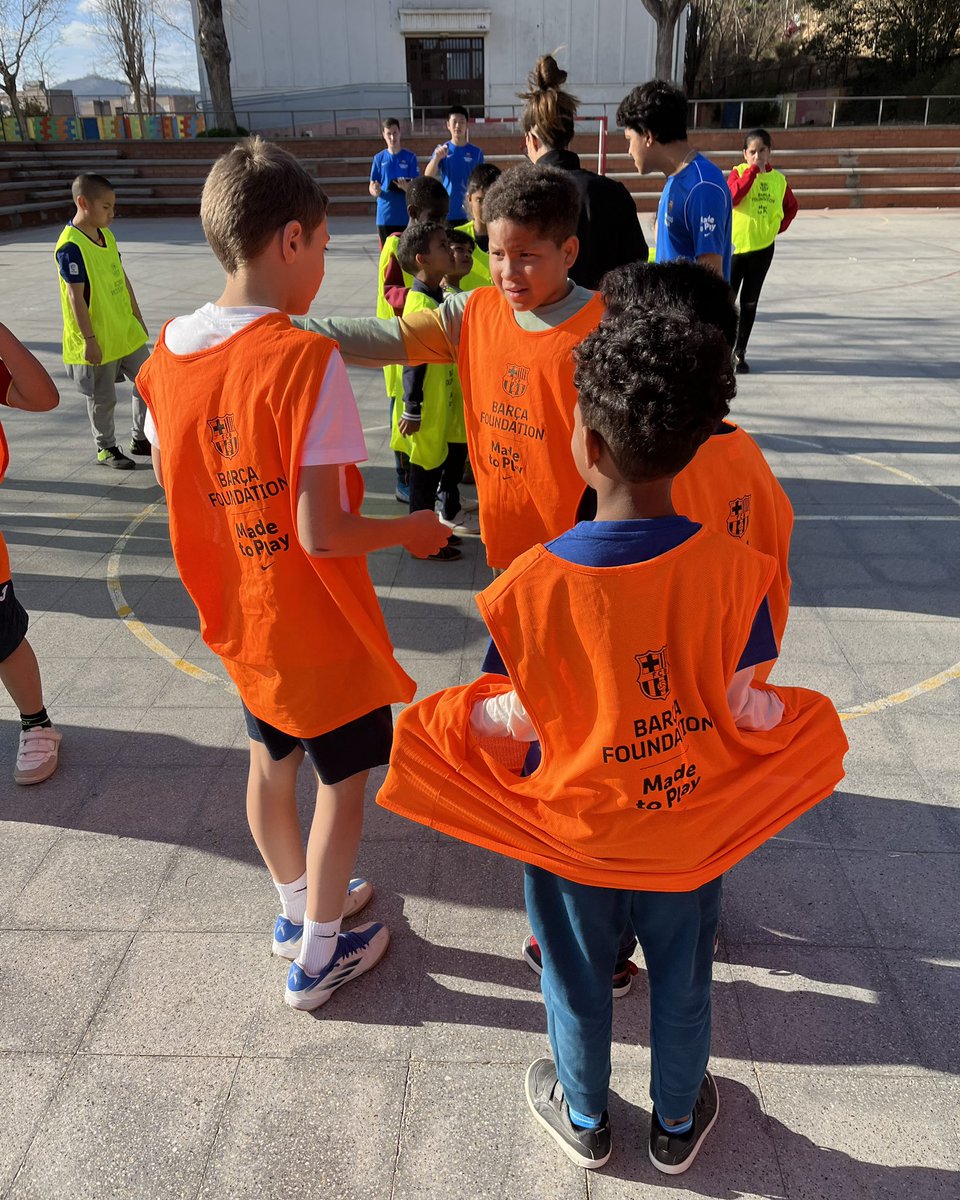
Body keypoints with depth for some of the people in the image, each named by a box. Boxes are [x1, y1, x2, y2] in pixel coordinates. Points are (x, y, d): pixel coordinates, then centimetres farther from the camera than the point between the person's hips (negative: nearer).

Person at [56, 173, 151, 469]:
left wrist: (137, 316, 17)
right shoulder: (71, 246, -19)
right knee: (103, 398, 6)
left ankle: (140, 439, 29)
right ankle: (105, 448, 24)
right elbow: (75, 295, -20)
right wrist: (89, 339, -20)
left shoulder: (106, 235, 5)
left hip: (127, 332, 8)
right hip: (98, 340, -8)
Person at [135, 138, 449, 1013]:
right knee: (343, 780, 14)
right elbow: (320, 533, -28)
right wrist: (409, 530, -11)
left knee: (272, 764, 24)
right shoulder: (305, 358, -26)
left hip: (238, 615, 7)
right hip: (318, 624, -7)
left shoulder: (170, 352, -5)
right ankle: (319, 956, 30)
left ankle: (298, 905, 47)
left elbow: (176, 485, 6)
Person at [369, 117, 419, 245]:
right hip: (384, 217, 2)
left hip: (406, 217, -1)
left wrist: (406, 187, -27)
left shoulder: (410, 157, 2)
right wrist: (375, 191, -17)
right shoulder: (379, 158, 8)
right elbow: (372, 187, 8)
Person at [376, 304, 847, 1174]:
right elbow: (748, 714, -14)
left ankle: (585, 1120, 53)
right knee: (682, 982, 27)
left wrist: (450, 718, 4)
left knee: (579, 986, 26)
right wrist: (787, 715, 8)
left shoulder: (529, 585, -28)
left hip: (572, 836, -1)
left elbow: (516, 722, -17)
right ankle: (678, 1124, 53)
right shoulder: (732, 571, -23)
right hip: (691, 832, 2)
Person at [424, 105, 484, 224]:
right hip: (446, 212, 0)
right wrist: (437, 158, -29)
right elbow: (428, 176, -11)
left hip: (469, 213, 1)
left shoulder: (476, 152, 4)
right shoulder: (442, 149, 2)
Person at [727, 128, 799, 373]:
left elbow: (792, 206, 20)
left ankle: (740, 352, 17)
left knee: (750, 303, 8)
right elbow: (732, 196, -26)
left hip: (763, 248, 3)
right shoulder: (738, 172, -5)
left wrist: (780, 226, 7)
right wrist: (753, 170, -22)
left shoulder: (778, 179, 5)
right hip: (735, 246, -3)